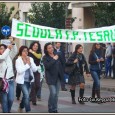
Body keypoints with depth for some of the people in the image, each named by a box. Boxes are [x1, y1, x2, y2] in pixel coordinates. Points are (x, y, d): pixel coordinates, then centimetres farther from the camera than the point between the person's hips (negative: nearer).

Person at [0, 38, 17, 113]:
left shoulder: (9, 56, 10)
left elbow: (15, 51, -2)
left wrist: (13, 43, -15)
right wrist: (8, 49, -16)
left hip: (11, 80, 3)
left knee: (11, 99, 3)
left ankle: (8, 111, 26)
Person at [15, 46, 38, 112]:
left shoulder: (30, 59, 4)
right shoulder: (18, 60, -8)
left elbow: (35, 69, -2)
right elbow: (19, 70, -21)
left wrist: (30, 63, -14)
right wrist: (27, 65, -17)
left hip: (29, 80, 5)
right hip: (21, 80, -5)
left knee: (25, 95, 16)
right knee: (27, 95, -16)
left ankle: (21, 108, 38)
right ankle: (28, 111, -12)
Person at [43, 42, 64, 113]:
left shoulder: (57, 55, 8)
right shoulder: (45, 57, -6)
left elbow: (60, 64, 17)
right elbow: (47, 66, -22)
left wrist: (62, 74, 12)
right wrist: (54, 59, -19)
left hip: (58, 77, 5)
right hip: (51, 77, -5)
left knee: (56, 94, 8)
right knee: (53, 93, -14)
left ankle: (55, 109, 17)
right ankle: (51, 109, 2)